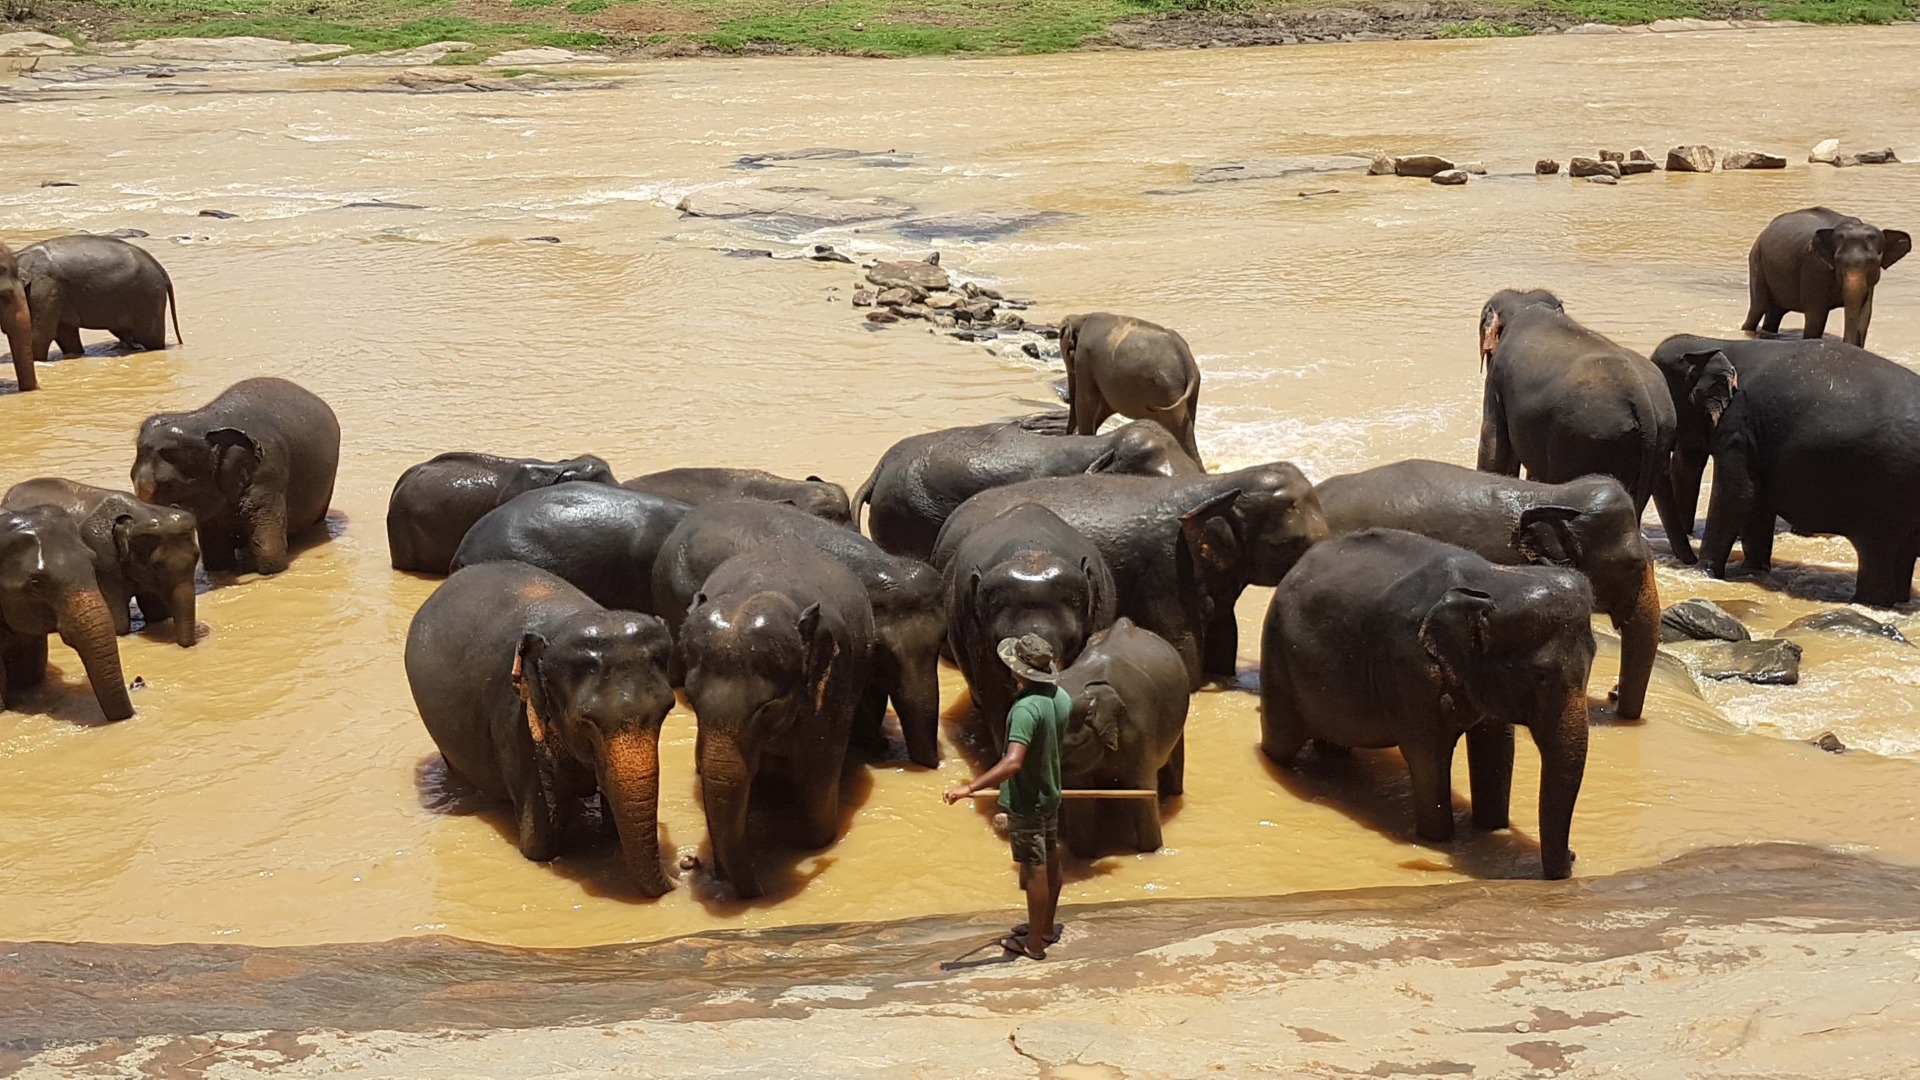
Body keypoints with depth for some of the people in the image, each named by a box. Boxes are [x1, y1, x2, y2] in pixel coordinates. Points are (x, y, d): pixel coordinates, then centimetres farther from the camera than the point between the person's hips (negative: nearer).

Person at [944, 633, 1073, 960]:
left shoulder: (1026, 708, -31)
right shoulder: (1061, 698, -4)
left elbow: (1012, 763, -40)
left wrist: (969, 787, -43)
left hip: (1026, 801, -8)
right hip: (1050, 794, 8)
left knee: (1034, 869, 1)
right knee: (1050, 860, 19)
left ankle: (1034, 943, 13)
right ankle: (1046, 928, 35)